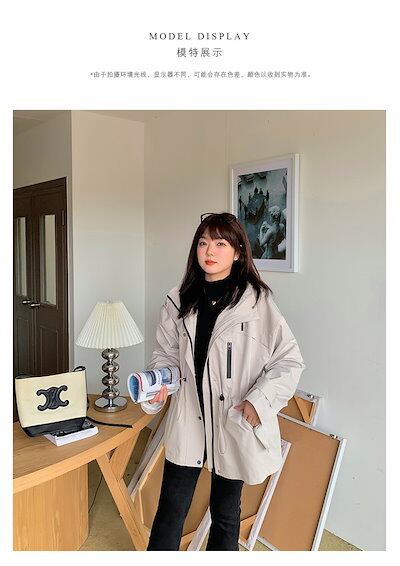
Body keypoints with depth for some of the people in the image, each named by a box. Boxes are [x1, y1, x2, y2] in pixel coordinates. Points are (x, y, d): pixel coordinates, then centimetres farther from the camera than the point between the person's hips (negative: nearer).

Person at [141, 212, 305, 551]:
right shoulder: (180, 300, 0)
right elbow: (166, 353, 9)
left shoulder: (257, 301, -12)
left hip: (235, 424, -2)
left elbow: (289, 361, -8)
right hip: (188, 420, 3)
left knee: (225, 513, 18)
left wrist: (259, 400, -18)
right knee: (171, 507, 13)